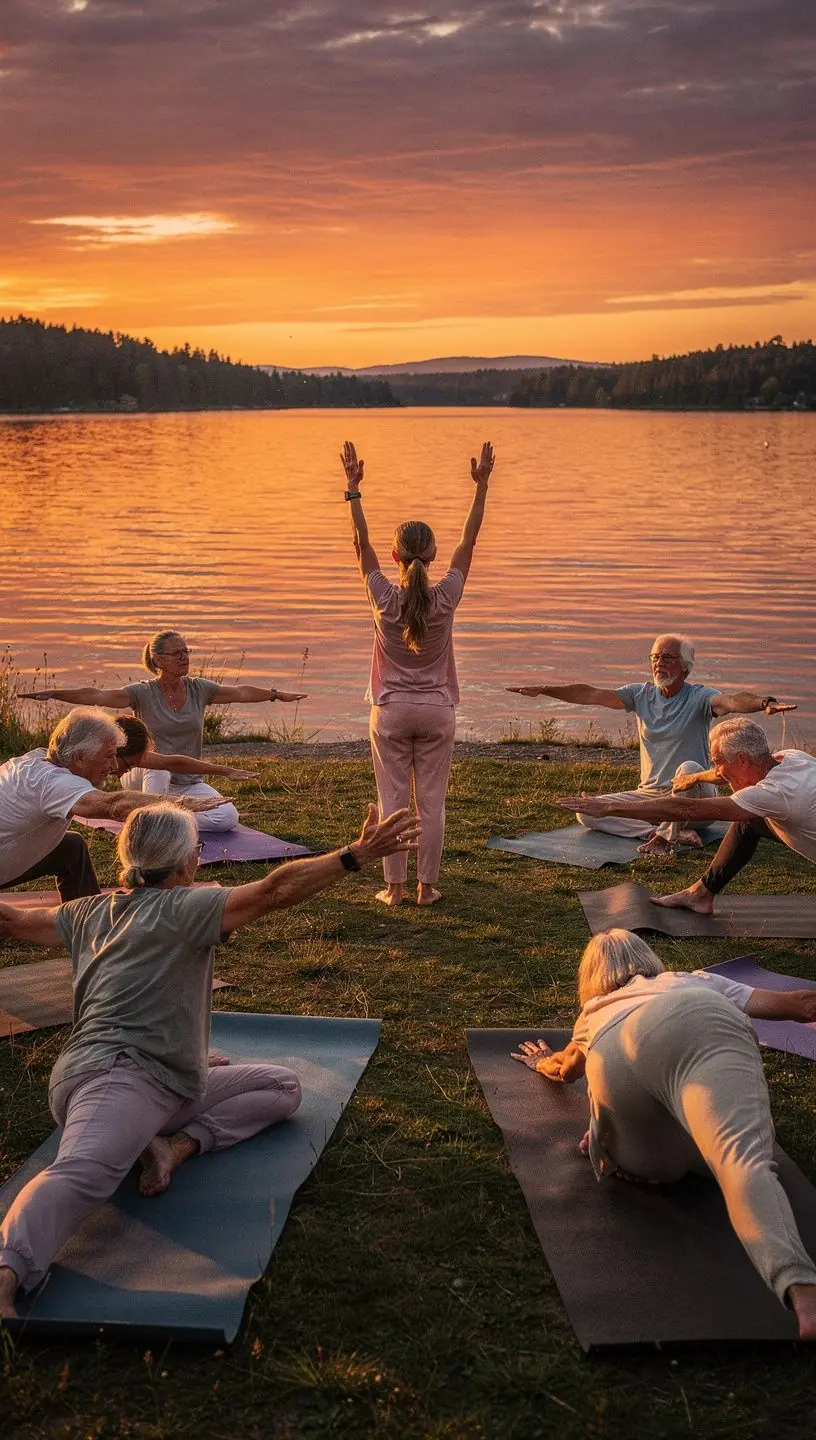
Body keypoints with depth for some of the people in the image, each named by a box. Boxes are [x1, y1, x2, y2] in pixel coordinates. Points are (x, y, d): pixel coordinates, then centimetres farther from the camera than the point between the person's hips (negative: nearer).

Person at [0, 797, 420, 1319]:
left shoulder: (91, 913, 21)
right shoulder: (183, 907, -4)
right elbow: (276, 891, -14)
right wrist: (357, 854, -16)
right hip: (115, 1075, -9)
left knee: (283, 1085, 11)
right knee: (83, 1173, -37)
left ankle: (177, 1143, -12)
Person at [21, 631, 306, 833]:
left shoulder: (199, 688, 0)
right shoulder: (143, 693, -11)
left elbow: (241, 693, 8)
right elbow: (96, 696, -21)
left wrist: (277, 694, 8)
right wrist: (52, 694, -32)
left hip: (189, 783, 4)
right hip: (148, 778, -4)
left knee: (228, 818, -18)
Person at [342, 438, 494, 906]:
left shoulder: (385, 599, -11)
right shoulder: (445, 598, -10)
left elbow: (363, 543, -2)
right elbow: (469, 540, -2)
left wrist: (353, 489, 3)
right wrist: (481, 487, 3)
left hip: (392, 710, 0)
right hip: (436, 709, 1)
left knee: (393, 800, 6)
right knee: (432, 802, 7)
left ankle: (395, 886, 11)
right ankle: (427, 885, 12)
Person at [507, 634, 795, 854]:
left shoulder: (699, 697, -9)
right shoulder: (641, 694, 6)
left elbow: (733, 701, -30)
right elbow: (591, 695, 2)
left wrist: (765, 702, -52)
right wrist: (542, 690, -5)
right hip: (649, 794, 5)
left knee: (689, 768, -39)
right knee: (586, 812, -14)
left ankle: (663, 834, -18)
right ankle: (676, 832, -22)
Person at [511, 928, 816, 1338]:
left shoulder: (594, 1016, 48)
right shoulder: (695, 982, 45)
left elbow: (566, 1070, 68)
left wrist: (541, 1062, 90)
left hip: (614, 1057, 2)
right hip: (703, 1028, -2)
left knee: (660, 1168, 26)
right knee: (744, 1160, -22)